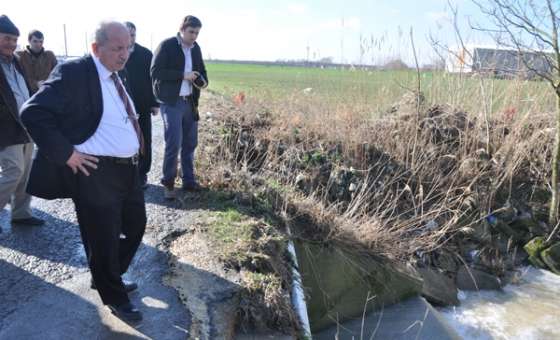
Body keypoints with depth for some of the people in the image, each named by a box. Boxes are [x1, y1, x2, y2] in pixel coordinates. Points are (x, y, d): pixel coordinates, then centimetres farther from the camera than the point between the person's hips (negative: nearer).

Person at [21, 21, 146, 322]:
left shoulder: (114, 75, 11)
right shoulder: (74, 72, -15)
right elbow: (33, 113, -21)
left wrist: (133, 151, 13)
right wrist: (66, 153, -20)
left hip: (128, 169, 9)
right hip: (96, 174, -9)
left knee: (136, 225, 21)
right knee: (103, 240, 7)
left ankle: (109, 277, 45)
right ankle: (115, 298, 31)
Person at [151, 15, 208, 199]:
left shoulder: (195, 48, 11)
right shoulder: (166, 45, -7)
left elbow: (201, 69, 22)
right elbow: (155, 72, -15)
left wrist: (203, 80, -1)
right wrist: (183, 75, -19)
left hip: (190, 102, 6)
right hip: (171, 102, -6)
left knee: (190, 143, 9)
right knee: (174, 143, -9)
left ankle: (189, 181, 20)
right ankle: (168, 183, 6)